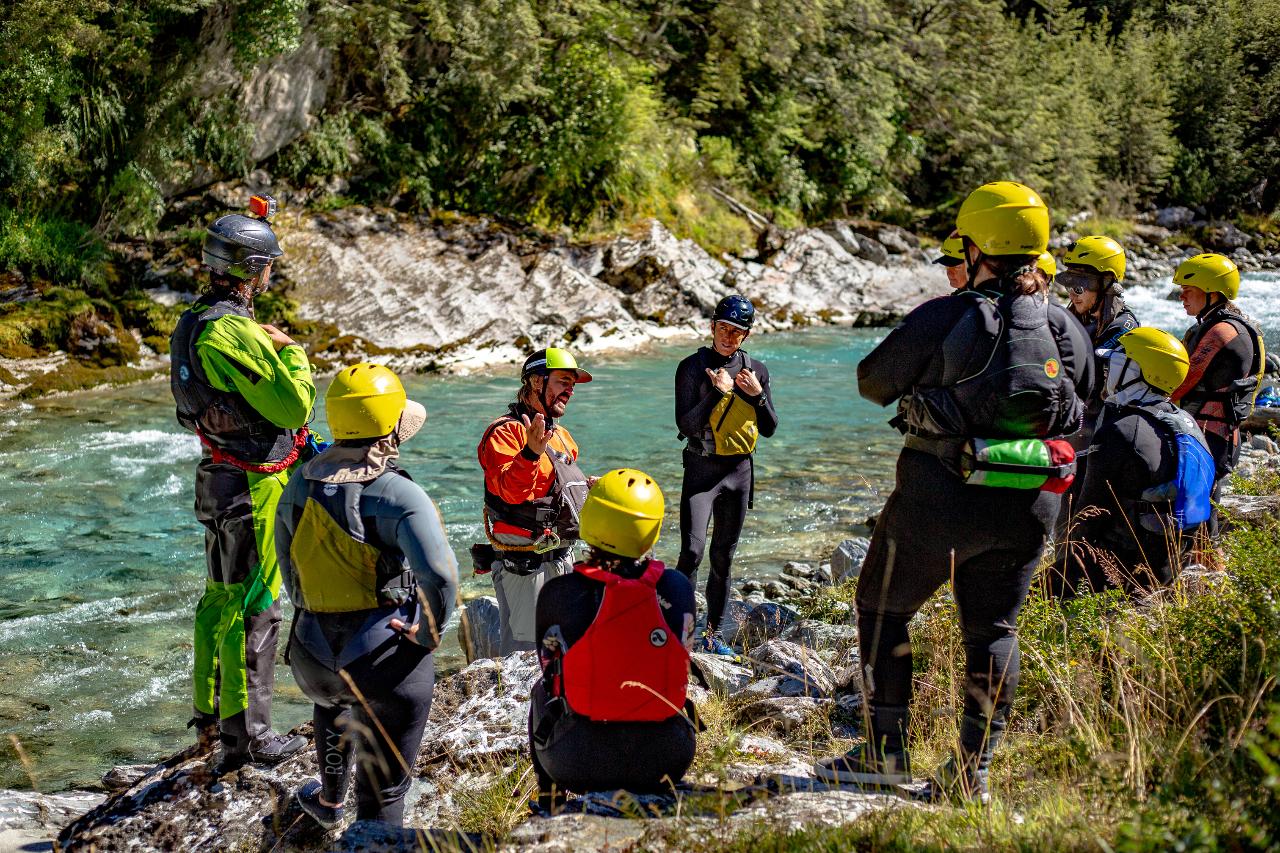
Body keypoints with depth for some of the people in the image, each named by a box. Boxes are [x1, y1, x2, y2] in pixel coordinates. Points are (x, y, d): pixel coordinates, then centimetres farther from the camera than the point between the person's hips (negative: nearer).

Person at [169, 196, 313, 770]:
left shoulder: (192, 324, 8)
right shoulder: (234, 332, -23)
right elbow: (294, 405, -22)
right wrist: (291, 351, -7)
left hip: (220, 481, 10)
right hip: (255, 487, -10)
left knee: (220, 597, 20)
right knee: (253, 608, -3)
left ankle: (210, 712, 33)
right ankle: (244, 735, 4)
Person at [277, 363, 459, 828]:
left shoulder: (299, 486, 2)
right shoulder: (398, 494, -18)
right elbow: (439, 573, -31)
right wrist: (429, 633, -15)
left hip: (313, 654, 6)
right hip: (386, 660, -6)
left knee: (333, 702, 41)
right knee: (383, 791, 6)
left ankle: (329, 800, 62)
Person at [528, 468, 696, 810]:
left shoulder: (559, 593, -11)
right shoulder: (677, 587, -7)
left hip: (578, 764, -1)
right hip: (667, 759, 1)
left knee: (543, 689, 30)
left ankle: (550, 800, 35)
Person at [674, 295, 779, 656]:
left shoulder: (755, 370, 7)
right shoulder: (692, 367, -5)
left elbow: (770, 428, 7)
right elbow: (686, 425, -13)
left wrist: (758, 395, -9)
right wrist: (718, 392, -21)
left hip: (740, 471, 4)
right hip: (702, 468, -4)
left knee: (723, 558, 11)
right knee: (692, 551, -18)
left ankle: (712, 636, 20)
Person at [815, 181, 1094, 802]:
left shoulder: (944, 319, -12)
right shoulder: (1069, 331, 4)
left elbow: (873, 383, -1)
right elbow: (1080, 414, 16)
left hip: (941, 496, -4)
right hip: (1031, 506, 5)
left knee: (883, 608, 14)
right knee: (993, 629, 15)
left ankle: (886, 751, 15)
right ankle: (973, 770, 15)